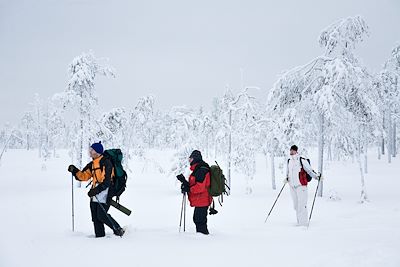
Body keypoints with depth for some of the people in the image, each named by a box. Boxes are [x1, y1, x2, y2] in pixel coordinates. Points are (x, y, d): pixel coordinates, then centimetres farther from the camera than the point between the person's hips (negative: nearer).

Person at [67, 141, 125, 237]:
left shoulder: (106, 163, -12)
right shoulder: (92, 164, 15)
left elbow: (107, 182, -17)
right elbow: (84, 176, 17)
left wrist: (96, 190, -23)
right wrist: (75, 171, 1)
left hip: (104, 193, -8)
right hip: (95, 194, 8)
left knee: (102, 215, -13)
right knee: (95, 217, 5)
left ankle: (118, 230, 2)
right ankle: (99, 235, 12)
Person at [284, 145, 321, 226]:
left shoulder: (302, 160, -8)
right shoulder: (289, 161, 13)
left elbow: (309, 170, -6)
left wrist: (316, 176, -18)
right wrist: (286, 178, 15)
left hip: (301, 185, -7)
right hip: (292, 186, 7)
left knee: (302, 204, -9)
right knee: (296, 205, 10)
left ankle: (304, 222, -4)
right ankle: (299, 222, 19)